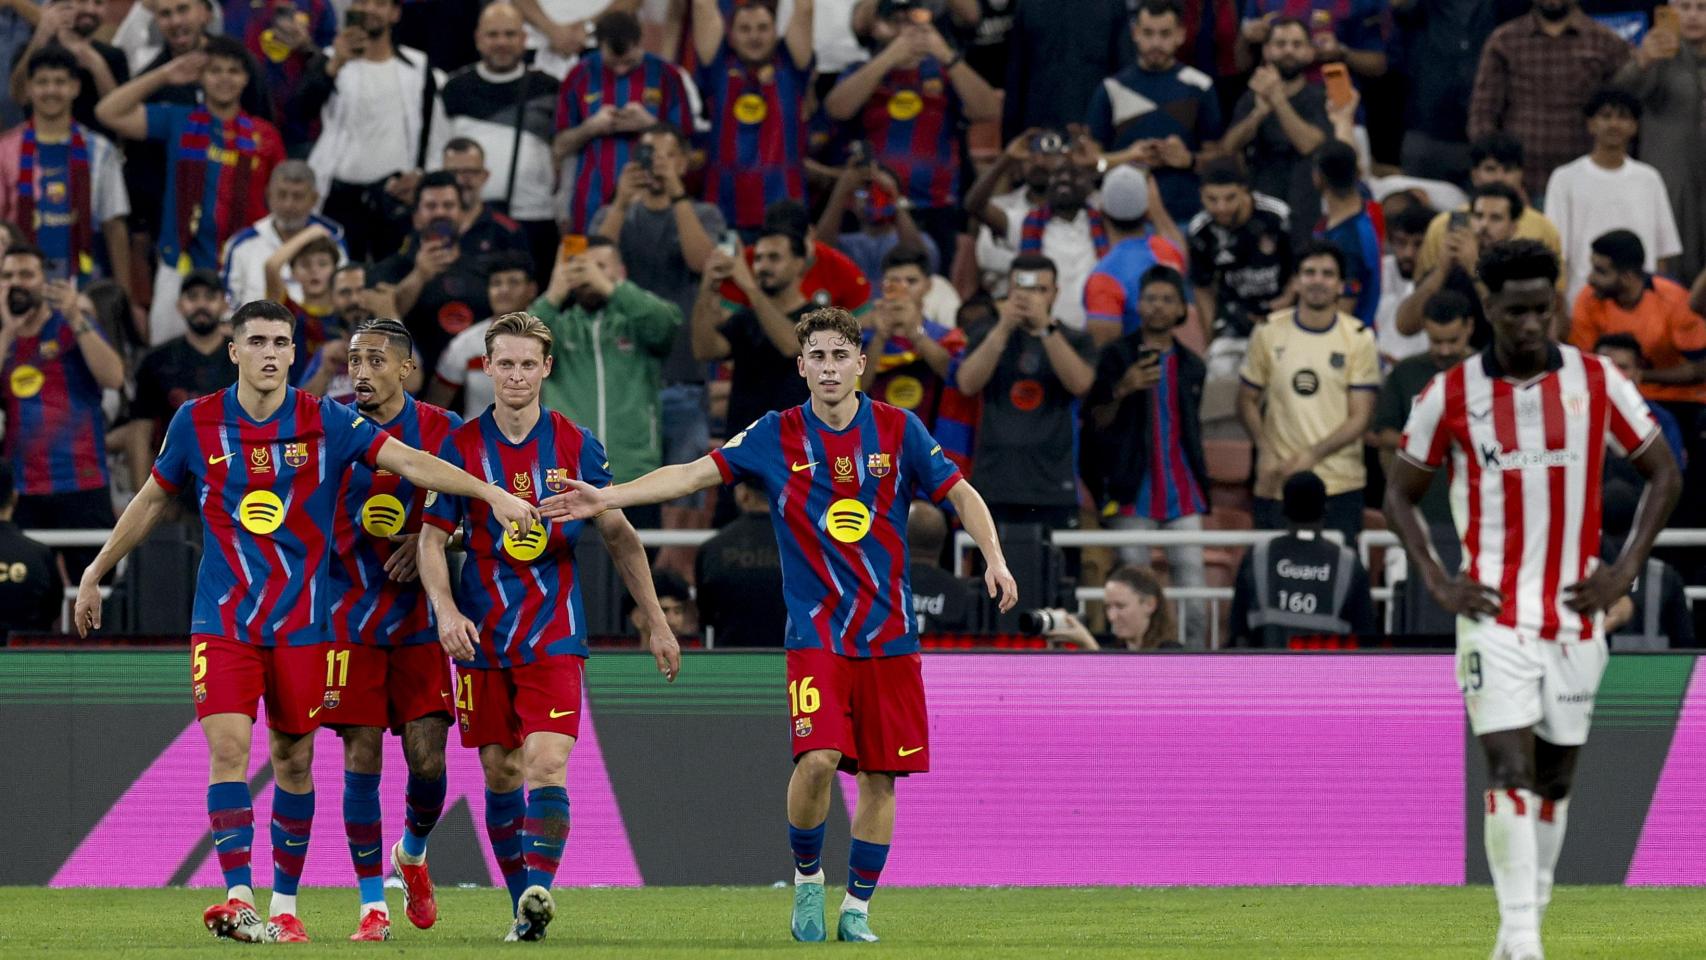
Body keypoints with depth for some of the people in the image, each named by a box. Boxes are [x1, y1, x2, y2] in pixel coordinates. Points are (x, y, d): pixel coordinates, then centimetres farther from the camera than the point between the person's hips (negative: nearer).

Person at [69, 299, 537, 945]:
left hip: (301, 620, 0)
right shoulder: (197, 424, 1)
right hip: (223, 619, 0)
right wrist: (96, 573, 21)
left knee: (294, 761, 6)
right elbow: (152, 500, 15)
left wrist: (491, 492, -22)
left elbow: (409, 462, -10)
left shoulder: (327, 424, -3)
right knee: (227, 747, -15)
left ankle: (285, 905, 18)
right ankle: (238, 898, -21)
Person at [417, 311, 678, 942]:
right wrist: (445, 609, -17)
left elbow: (618, 536, 10)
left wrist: (656, 623, 10)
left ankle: (538, 889, -26)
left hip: (554, 632, -1)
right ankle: (522, 905, 13)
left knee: (546, 763, -17)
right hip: (482, 632, 1)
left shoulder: (576, 446, 2)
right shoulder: (461, 447, 1)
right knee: (499, 771, 5)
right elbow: (432, 538, 1)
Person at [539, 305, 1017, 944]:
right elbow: (695, 474, -1)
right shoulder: (777, 436, 1)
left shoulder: (897, 430, 3)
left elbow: (961, 493, 6)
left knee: (879, 776, 2)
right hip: (815, 633, -2)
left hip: (889, 636, 2)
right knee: (818, 758, -20)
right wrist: (608, 497, -9)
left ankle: (857, 909, 16)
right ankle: (807, 878, 5)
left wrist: (994, 558, -9)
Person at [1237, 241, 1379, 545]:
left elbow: (1359, 417, -3)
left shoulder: (1359, 338, 0)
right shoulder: (1269, 333, 4)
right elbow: (1247, 400, 10)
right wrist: (1265, 450, -8)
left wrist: (1313, 454, -17)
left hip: (1341, 486, -1)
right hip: (1277, 485, 1)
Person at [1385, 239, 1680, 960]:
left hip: (1575, 615, 2)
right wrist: (1436, 581, -3)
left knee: (1556, 774, 11)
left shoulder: (1596, 384, 0)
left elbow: (1664, 475, 9)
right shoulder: (1451, 394, -2)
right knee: (1510, 768, -14)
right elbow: (1399, 493, 9)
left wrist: (1624, 569, -1)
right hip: (1494, 612, -2)